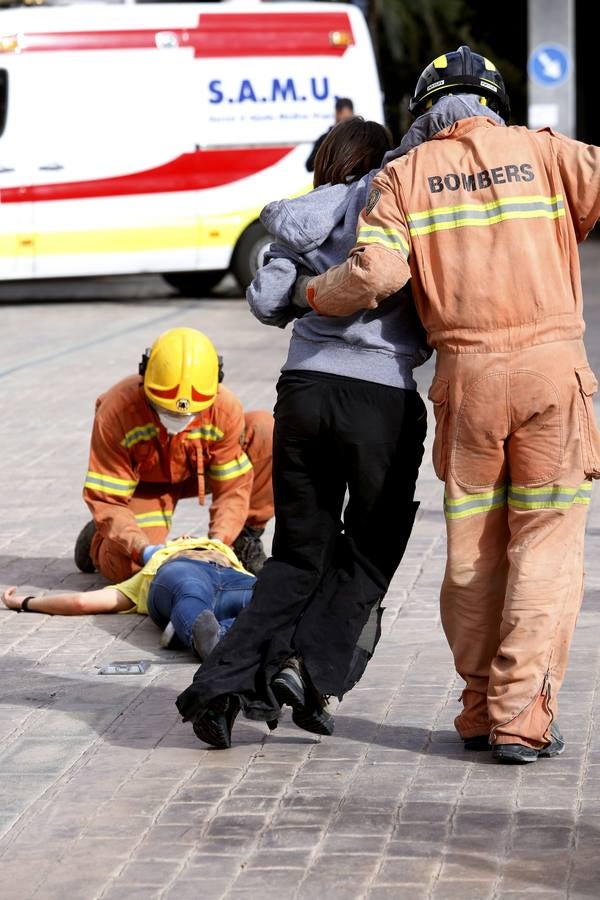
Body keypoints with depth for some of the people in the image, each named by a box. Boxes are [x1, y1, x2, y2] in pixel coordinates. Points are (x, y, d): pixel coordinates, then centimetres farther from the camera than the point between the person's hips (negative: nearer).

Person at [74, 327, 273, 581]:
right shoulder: (116, 411, -35)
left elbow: (232, 489, -22)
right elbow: (106, 500, -29)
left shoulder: (225, 409, -29)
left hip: (201, 472, 2)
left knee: (266, 433, -24)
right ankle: (99, 539, 13)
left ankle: (245, 539, -8)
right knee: (126, 568, -27)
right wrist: (144, 549, -44)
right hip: (145, 482, -2)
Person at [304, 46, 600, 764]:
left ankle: (481, 709, 19)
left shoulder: (404, 175, 7)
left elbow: (376, 272, -5)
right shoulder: (540, 151, 7)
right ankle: (521, 718, -3)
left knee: (474, 550, 13)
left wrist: (315, 294, 13)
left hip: (466, 375, 1)